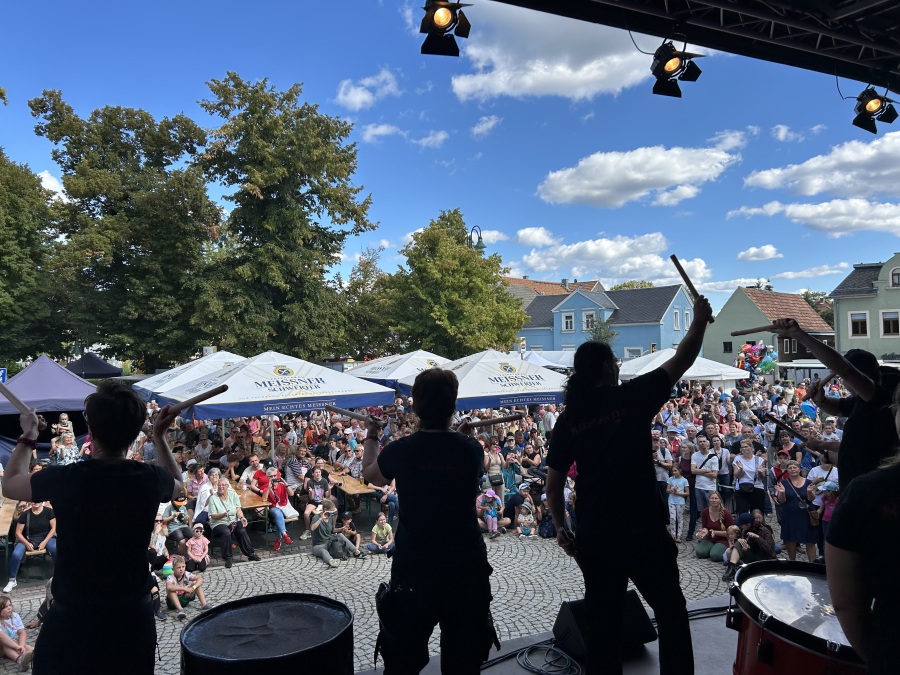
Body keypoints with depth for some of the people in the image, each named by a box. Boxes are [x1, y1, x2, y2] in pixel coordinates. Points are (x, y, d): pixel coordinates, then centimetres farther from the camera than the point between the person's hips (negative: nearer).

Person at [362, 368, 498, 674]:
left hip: (414, 567, -1)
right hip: (466, 564, 2)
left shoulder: (400, 450, -12)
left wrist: (371, 436, 27)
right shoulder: (471, 449, -9)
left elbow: (370, 474, 11)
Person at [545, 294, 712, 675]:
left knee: (602, 619, 14)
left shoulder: (568, 418, 2)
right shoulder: (631, 396, -7)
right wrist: (700, 320, 14)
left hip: (594, 534, 3)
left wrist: (560, 527, 12)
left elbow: (553, 485, 3)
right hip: (642, 527, -3)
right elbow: (682, 360, 1)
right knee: (670, 611, 15)